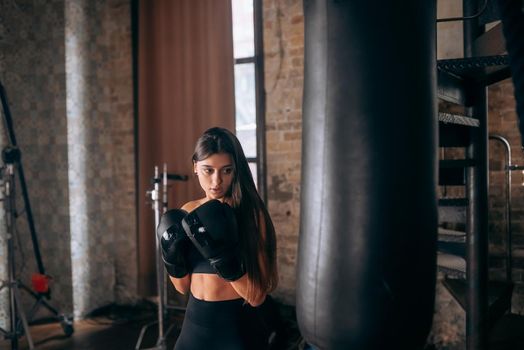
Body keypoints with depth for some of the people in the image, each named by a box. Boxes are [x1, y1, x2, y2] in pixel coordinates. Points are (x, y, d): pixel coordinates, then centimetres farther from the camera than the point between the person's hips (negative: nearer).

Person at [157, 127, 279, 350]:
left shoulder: (252, 213, -14)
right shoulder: (188, 213, 1)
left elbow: (257, 296, -17)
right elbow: (184, 287, 7)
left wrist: (222, 255, -28)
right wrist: (172, 255, -10)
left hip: (238, 326, -5)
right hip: (196, 323, 5)